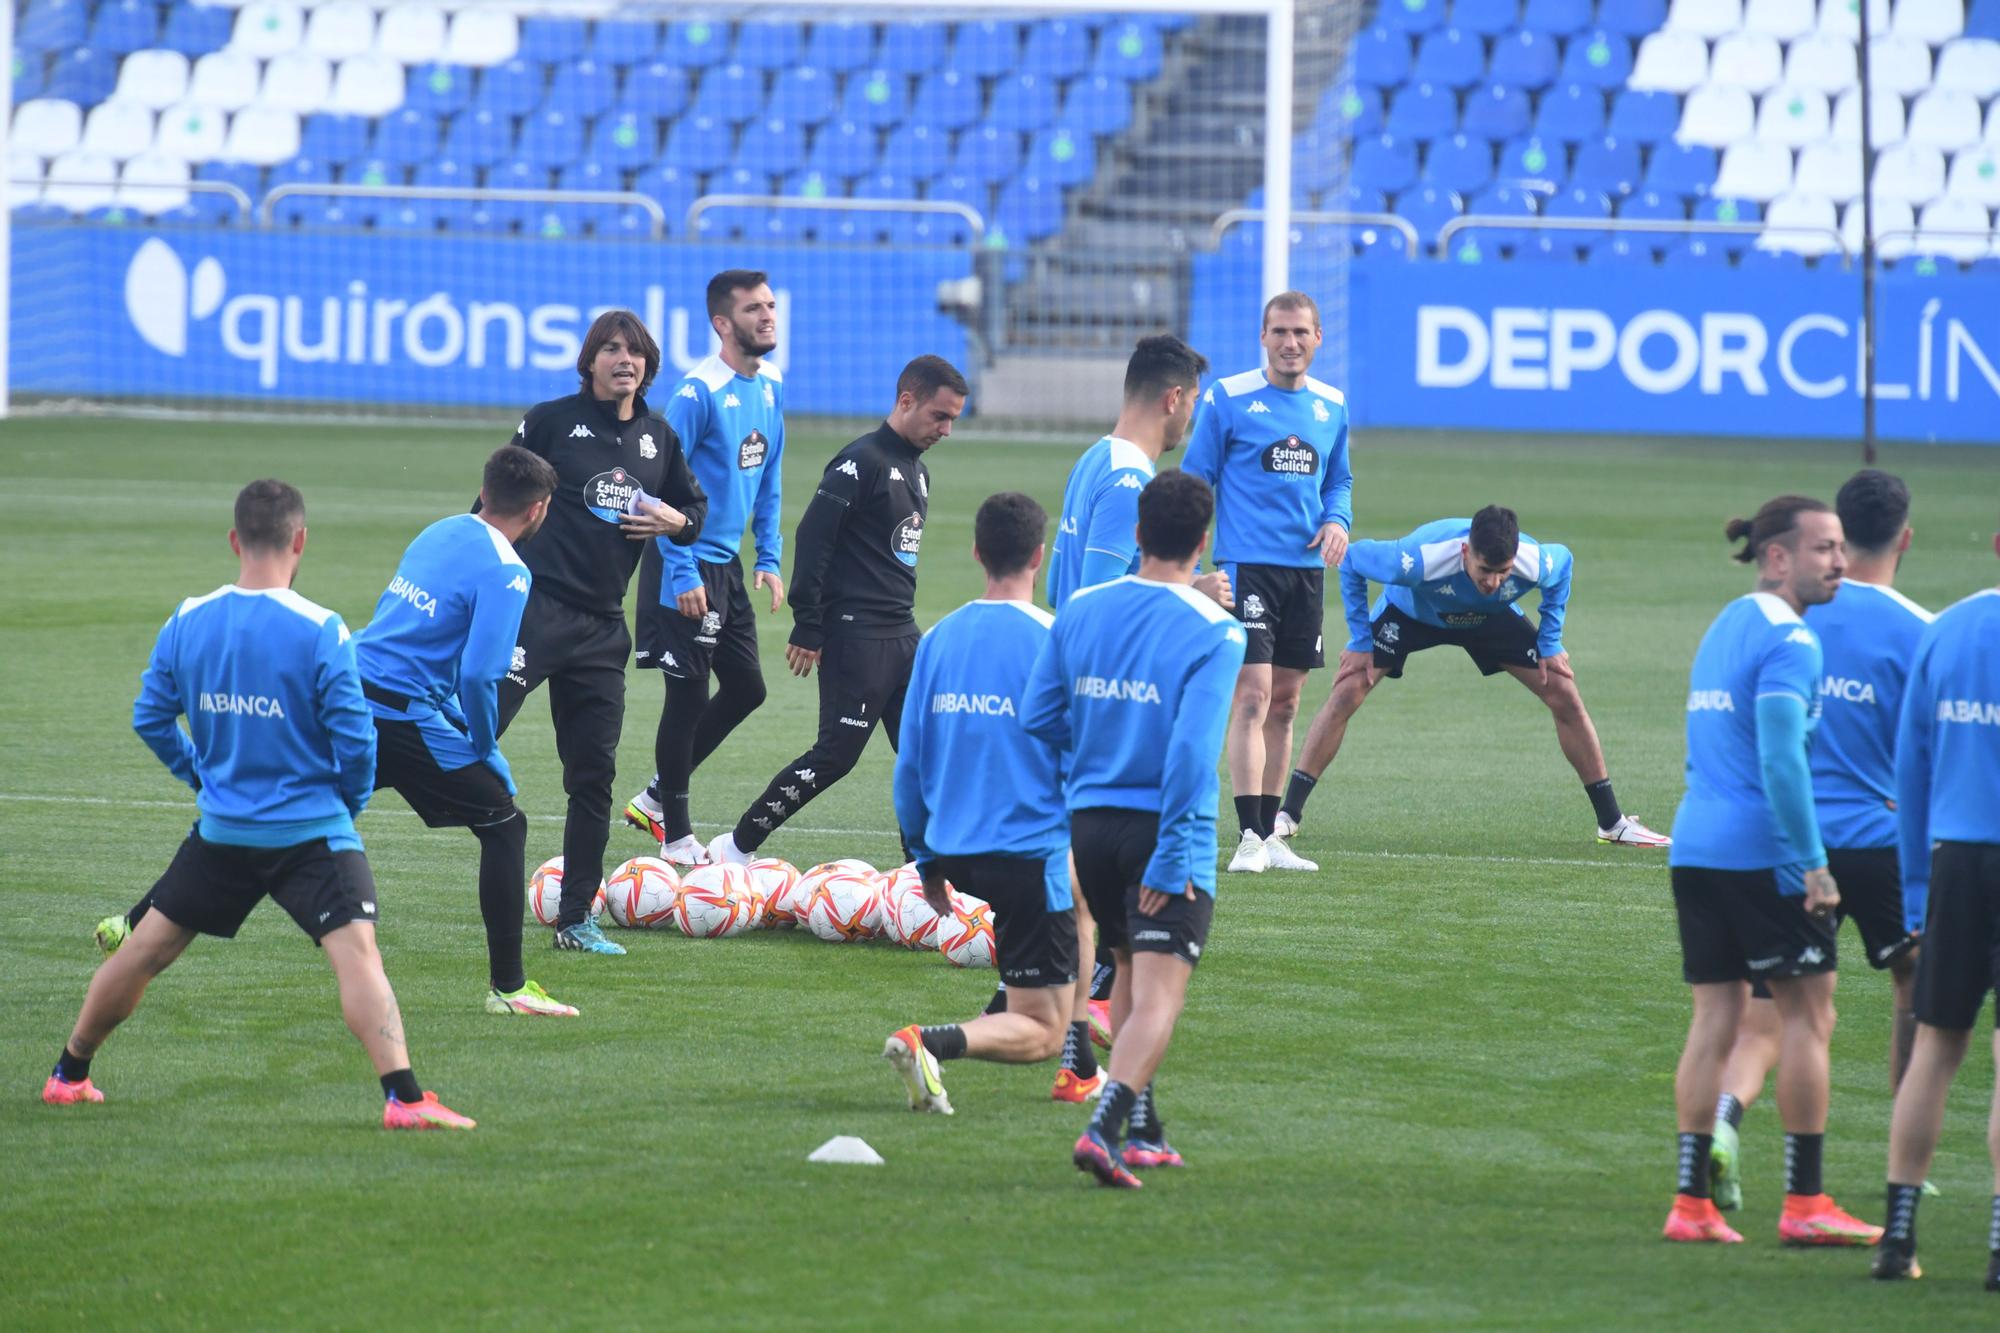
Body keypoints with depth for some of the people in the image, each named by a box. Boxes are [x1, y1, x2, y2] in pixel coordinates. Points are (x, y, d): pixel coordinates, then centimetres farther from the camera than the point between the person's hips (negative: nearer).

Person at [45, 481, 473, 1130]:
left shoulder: (186, 623, -1)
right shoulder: (321, 632, -14)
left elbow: (149, 719, 7)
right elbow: (355, 736, -14)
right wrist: (351, 802, 5)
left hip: (221, 831, 5)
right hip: (313, 829, -4)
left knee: (146, 948, 18)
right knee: (356, 952, -14)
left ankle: (68, 1074, 32)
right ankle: (403, 1096, -29)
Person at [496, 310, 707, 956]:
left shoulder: (658, 437, 13)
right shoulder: (552, 420, -1)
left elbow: (695, 506, 25)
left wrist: (676, 522, 2)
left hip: (602, 624, 5)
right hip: (536, 604, -5)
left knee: (594, 773, 8)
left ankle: (576, 920, 15)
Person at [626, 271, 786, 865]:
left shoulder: (771, 387, 7)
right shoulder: (699, 393, -18)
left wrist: (769, 558, 11)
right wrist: (682, 573, -20)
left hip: (726, 563, 8)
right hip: (686, 567, -8)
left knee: (746, 688, 11)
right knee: (689, 695, -4)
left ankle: (655, 798, 25)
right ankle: (675, 836, 8)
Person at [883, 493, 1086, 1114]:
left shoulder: (939, 639, 5)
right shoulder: (1053, 640, -11)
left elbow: (910, 763, 9)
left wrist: (927, 861, 19)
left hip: (955, 849, 7)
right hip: (1030, 854, -7)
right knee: (1040, 1033, -3)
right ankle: (932, 1043, -29)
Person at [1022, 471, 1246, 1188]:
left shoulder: (1081, 610, 3)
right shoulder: (1214, 633, -12)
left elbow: (1038, 717, 6)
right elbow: (1193, 750, -20)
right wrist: (1173, 859, -18)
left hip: (1091, 823, 6)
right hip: (1163, 830, -6)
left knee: (1131, 971, 22)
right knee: (1157, 993, -7)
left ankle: (1142, 1130, 27)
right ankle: (1104, 1128, -24)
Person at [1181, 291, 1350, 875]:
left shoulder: (1332, 406, 9)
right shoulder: (1229, 399, -5)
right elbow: (1195, 482, -1)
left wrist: (1338, 519, 0)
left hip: (1307, 569, 5)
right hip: (1247, 564, -5)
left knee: (1285, 703, 10)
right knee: (1252, 697, -13)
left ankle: (1269, 835, 17)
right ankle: (1250, 837, -14)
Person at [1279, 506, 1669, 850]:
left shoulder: (1535, 563, -36)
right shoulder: (1421, 559, -44)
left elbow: (1564, 563, -8)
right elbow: (1352, 561, -26)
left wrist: (1550, 643, -9)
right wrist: (1360, 642, -21)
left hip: (1493, 619, 2)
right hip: (1409, 610, -2)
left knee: (1565, 697, -7)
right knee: (1347, 693, -19)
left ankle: (1612, 822, 6)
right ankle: (1289, 813, -10)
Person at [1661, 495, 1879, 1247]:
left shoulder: (1723, 629, 18)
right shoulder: (1788, 642, -12)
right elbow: (1781, 761, -21)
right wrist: (1815, 864, -20)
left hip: (1696, 847, 9)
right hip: (1765, 854, -9)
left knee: (1714, 1017, 7)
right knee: (1807, 1016, -1)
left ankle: (1691, 1203, 3)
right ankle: (1804, 1205, -1)